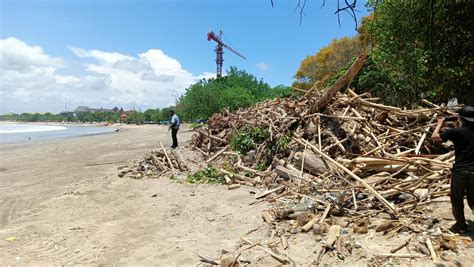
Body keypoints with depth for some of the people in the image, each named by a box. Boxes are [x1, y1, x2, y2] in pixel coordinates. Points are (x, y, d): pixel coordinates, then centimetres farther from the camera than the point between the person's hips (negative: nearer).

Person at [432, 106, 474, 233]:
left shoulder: (457, 131, -13)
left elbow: (434, 137, -6)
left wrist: (440, 123, 9)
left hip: (460, 171, -4)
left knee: (457, 200, 11)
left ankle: (461, 225, 18)